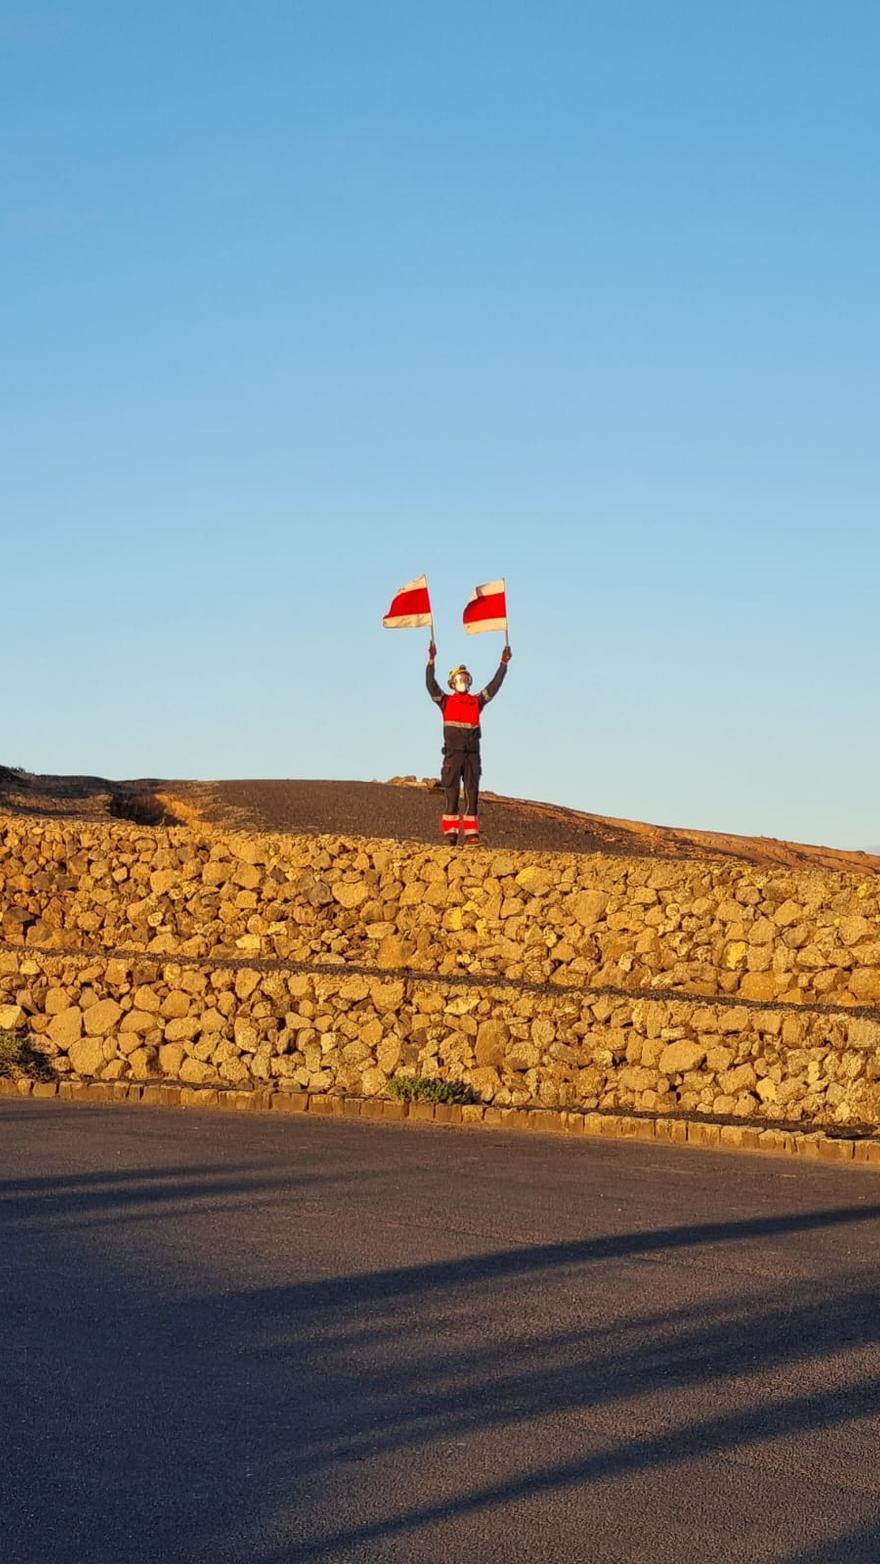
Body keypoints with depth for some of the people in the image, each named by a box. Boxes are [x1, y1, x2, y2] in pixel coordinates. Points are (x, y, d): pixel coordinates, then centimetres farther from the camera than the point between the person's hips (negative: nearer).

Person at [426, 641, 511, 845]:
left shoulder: (477, 702, 14)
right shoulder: (446, 702, 8)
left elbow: (494, 686, 10)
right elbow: (431, 685, -3)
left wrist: (503, 663, 4)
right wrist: (431, 660, -12)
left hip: (472, 753, 3)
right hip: (453, 753, -2)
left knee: (472, 792, 0)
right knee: (452, 793, -5)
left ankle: (470, 832, 0)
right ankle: (450, 831, -6)